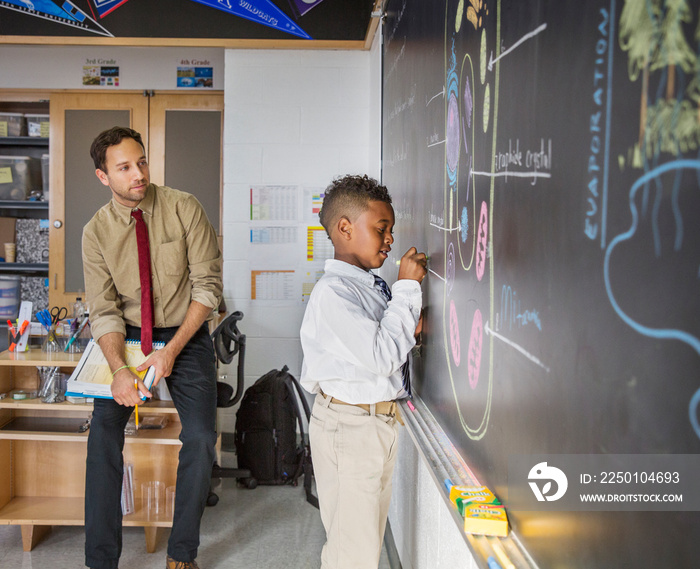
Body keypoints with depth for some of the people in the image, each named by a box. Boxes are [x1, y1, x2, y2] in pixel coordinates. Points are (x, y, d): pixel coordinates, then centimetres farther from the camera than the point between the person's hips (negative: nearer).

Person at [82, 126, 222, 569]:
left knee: (200, 438, -17)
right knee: (104, 432, -17)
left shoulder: (184, 208, -10)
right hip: (127, 336, 1)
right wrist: (119, 370, -25)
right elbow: (104, 312, -7)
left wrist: (171, 351, -19)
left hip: (186, 334, -1)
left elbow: (208, 286, -11)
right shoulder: (96, 232, -5)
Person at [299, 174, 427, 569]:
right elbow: (380, 356, -26)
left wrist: (411, 330, -1)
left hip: (383, 419, 9)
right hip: (348, 426, -9)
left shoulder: (376, 285, 9)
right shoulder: (332, 292, -19)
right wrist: (408, 287, -19)